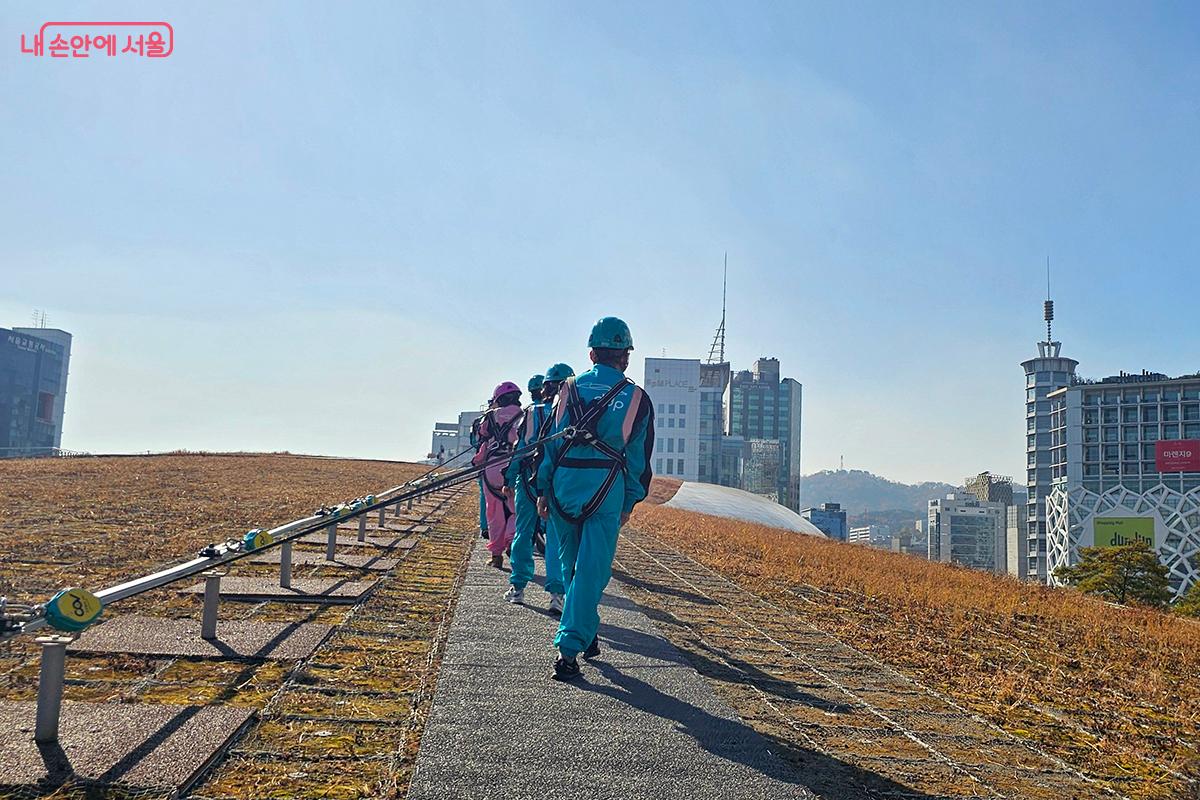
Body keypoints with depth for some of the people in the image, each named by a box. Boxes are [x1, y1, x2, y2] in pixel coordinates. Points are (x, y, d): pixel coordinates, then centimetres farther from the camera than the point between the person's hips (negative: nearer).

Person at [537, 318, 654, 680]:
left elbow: (549, 442, 7)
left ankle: (586, 635, 30)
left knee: (571, 565, 17)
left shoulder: (569, 389, 8)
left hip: (563, 485, 3)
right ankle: (569, 647, -8)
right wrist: (629, 503, 11)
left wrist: (543, 490, 12)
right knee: (591, 569, -1)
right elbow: (639, 457, 4)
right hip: (605, 490, -3)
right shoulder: (636, 399, 3)